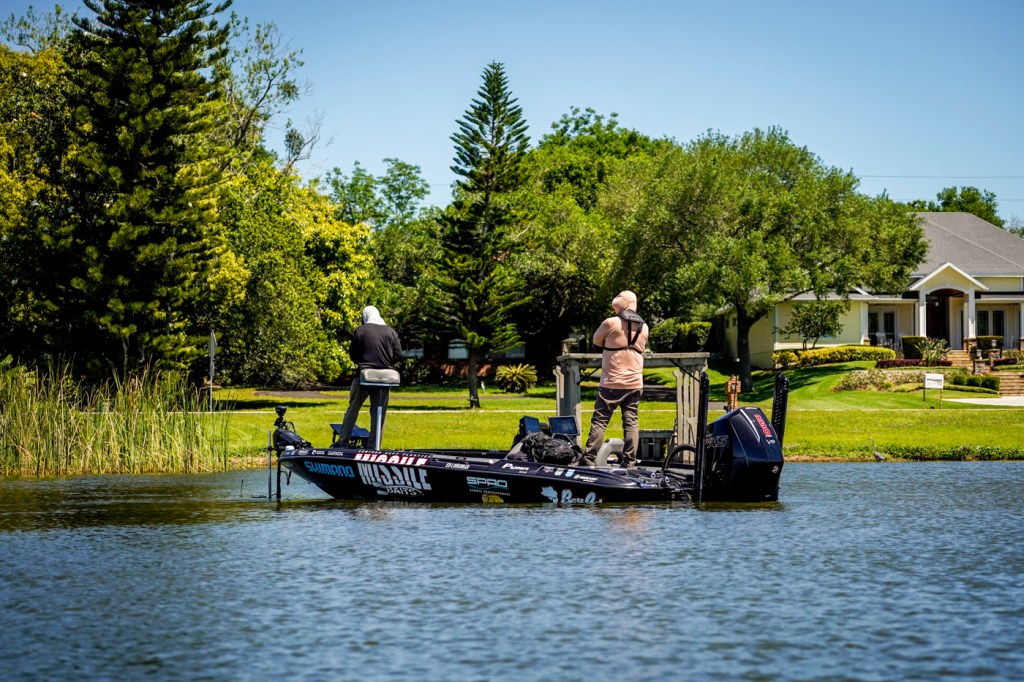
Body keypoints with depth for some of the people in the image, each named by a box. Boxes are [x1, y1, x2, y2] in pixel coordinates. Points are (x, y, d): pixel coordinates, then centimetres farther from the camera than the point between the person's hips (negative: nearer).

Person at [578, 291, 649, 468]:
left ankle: (588, 461, -3)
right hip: (635, 384, 4)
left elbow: (596, 341, 7)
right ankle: (629, 463, 0)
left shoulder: (611, 323, -8)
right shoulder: (643, 327, 8)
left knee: (599, 422, -1)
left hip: (612, 383, -4)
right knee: (631, 423, 4)